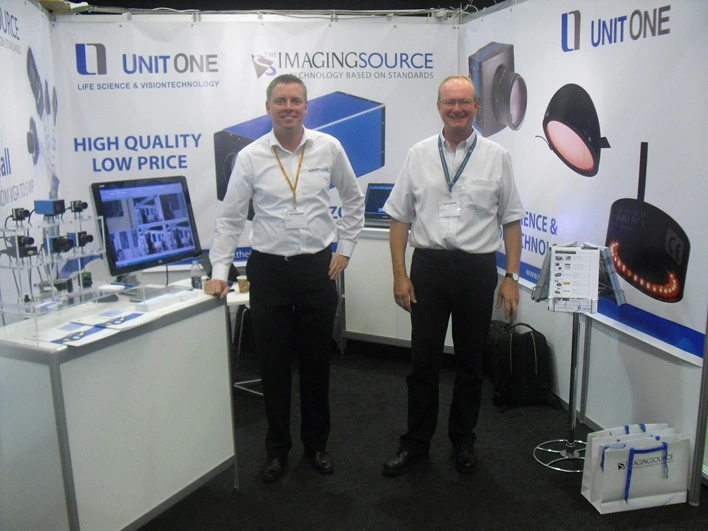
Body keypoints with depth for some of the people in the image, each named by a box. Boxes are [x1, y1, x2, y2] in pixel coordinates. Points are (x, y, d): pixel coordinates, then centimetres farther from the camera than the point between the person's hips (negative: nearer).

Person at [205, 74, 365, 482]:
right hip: (268, 269, 0)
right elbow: (230, 219, 2)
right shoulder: (250, 157, -2)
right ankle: (278, 448, 27)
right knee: (274, 364, 9)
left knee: (316, 362, 11)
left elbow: (354, 200, 13)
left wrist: (346, 249, 8)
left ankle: (317, 443, 31)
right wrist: (219, 272, -3)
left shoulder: (329, 148, 0)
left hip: (317, 268, 1)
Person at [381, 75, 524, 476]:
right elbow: (400, 218, 4)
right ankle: (415, 443, 22)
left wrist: (512, 277, -3)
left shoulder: (497, 157, 3)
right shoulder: (419, 155, 4)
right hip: (428, 266, 0)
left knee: (471, 363, 12)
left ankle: (464, 442, 30)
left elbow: (512, 221, 4)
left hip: (477, 269, 0)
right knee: (424, 361, 6)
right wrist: (400, 274, -3)